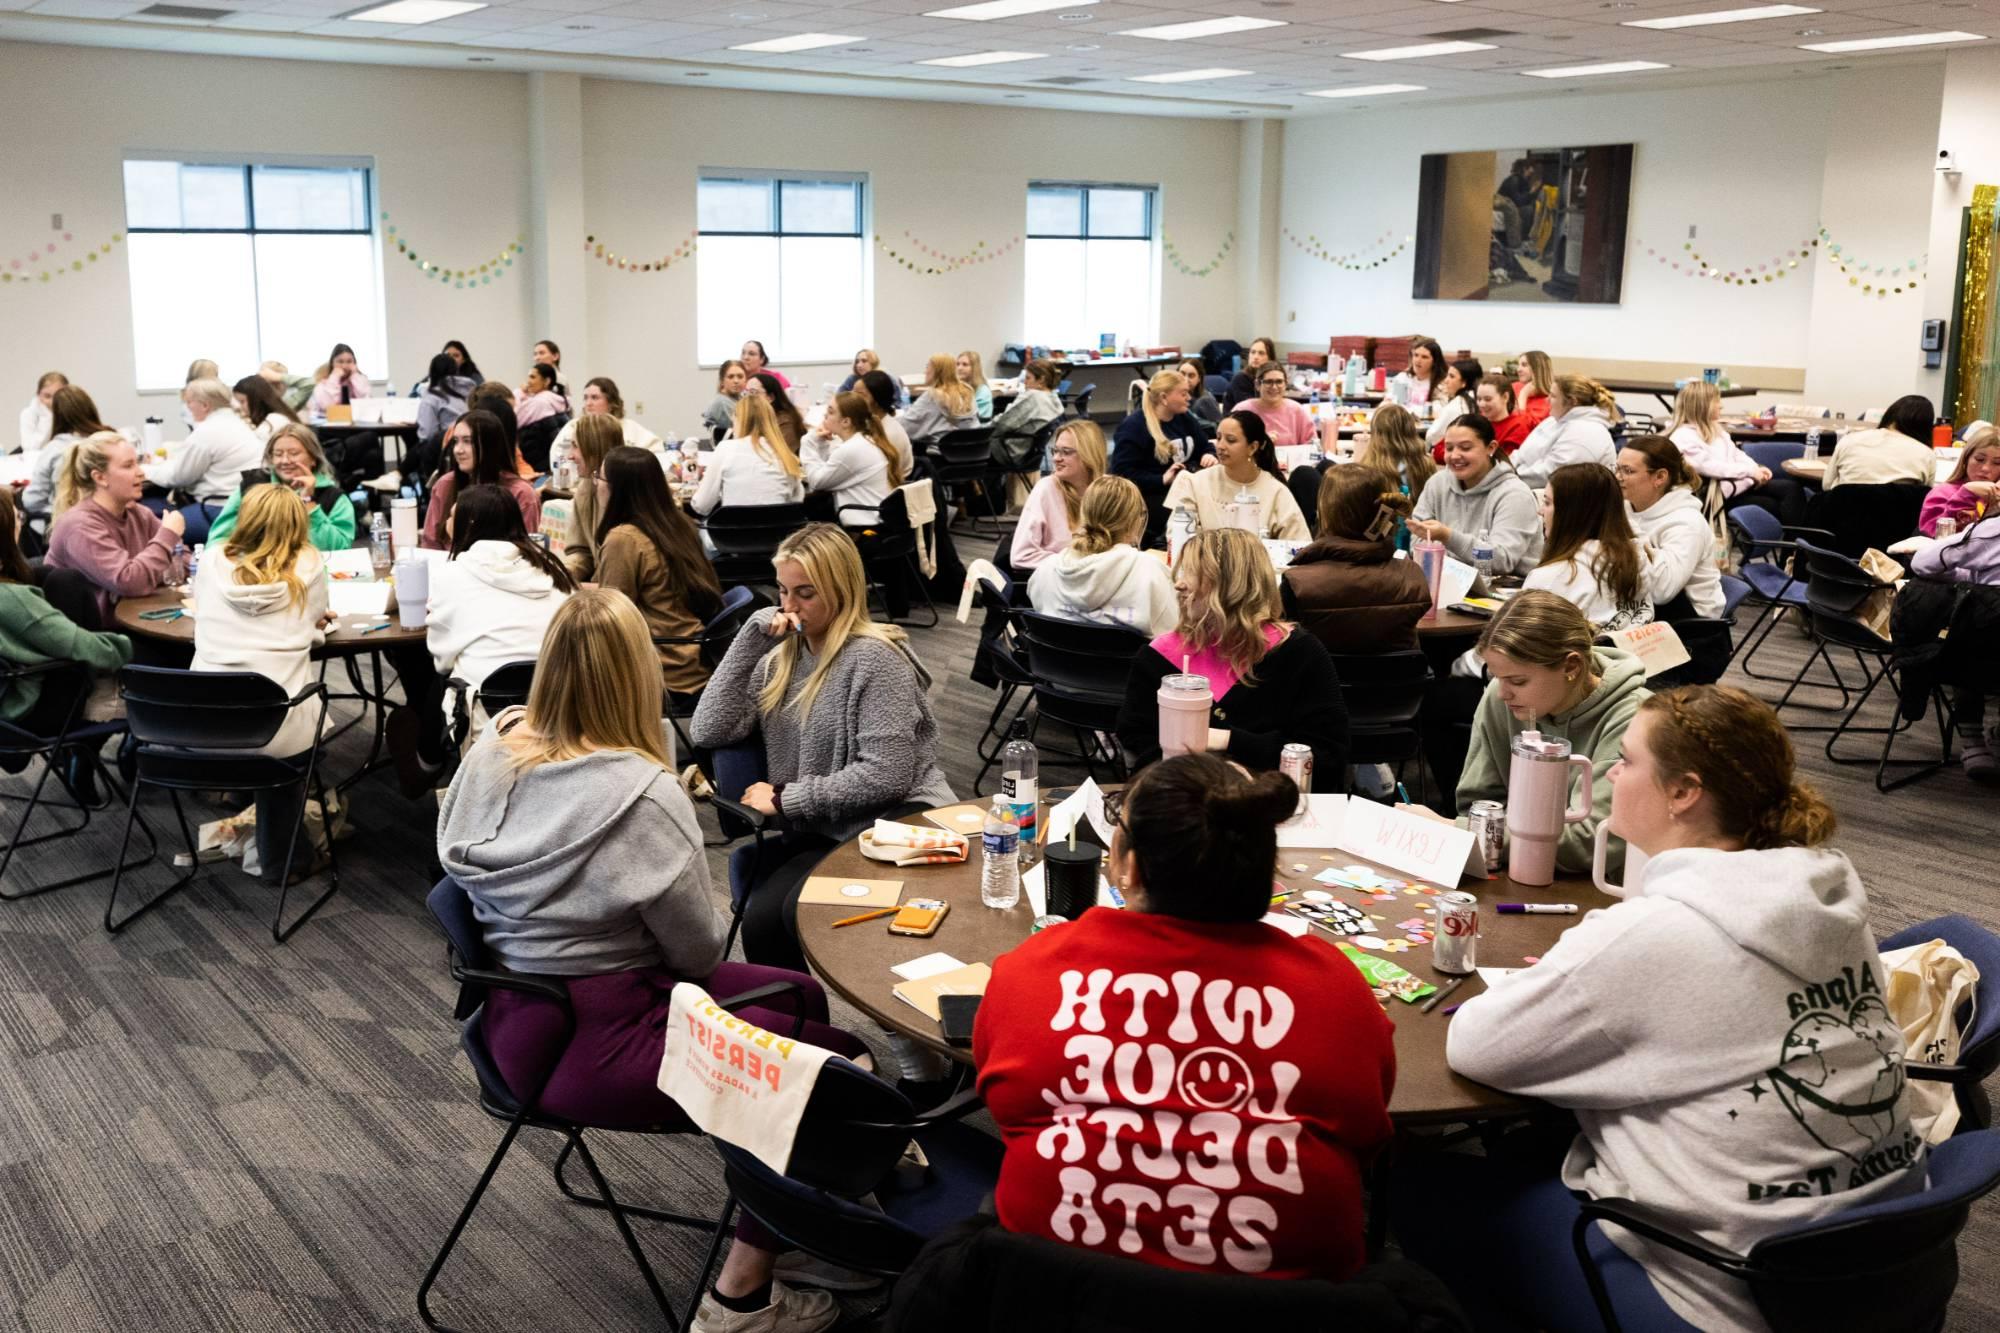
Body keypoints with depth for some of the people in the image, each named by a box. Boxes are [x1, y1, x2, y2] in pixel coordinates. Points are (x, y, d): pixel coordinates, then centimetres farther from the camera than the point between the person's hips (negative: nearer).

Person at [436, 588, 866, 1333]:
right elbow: (700, 949, -13)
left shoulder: (495, 752, -3)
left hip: (522, 1018, 8)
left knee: (801, 997, 17)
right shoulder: (640, 794, -26)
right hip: (591, 1047, -8)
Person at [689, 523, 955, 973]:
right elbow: (707, 733, 1)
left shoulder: (874, 659, -9)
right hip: (816, 833, 5)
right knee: (762, 915, -27)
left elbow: (887, 776, -17)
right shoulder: (782, 657, 12)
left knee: (767, 917, -28)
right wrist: (751, 639, -3)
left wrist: (785, 800, -13)